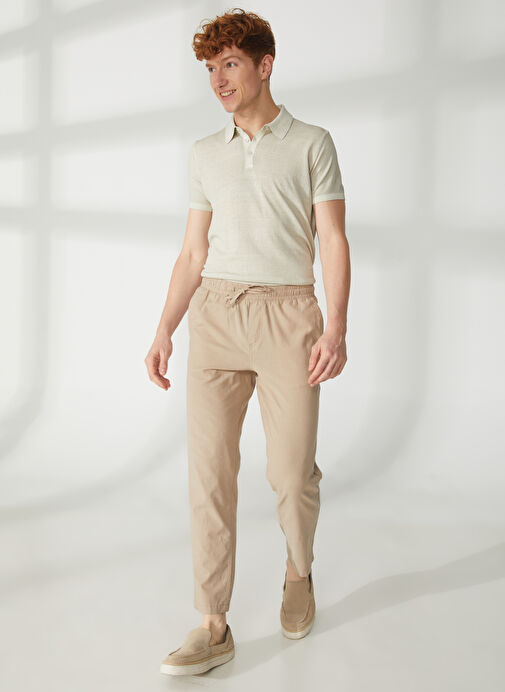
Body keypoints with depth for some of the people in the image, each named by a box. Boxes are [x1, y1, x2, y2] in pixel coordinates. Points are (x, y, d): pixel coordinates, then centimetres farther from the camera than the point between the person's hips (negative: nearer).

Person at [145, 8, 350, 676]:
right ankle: (213, 627, 1)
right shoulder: (205, 153, 17)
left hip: (288, 312, -3)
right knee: (209, 467, -4)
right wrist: (163, 334, 8)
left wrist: (337, 329, -14)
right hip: (215, 313, 3)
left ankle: (299, 572, 28)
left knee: (292, 471, -3)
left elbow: (333, 242, -1)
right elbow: (193, 253, 17)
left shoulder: (311, 143, 6)